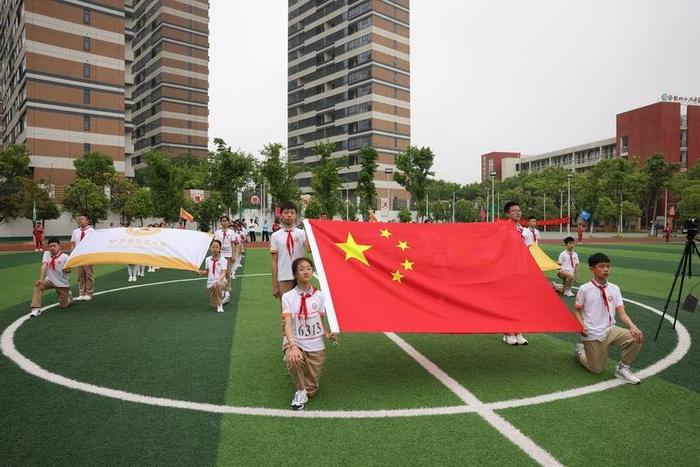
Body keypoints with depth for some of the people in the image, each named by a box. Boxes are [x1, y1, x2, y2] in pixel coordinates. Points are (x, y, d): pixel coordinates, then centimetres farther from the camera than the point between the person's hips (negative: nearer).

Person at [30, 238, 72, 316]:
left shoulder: (65, 257, -13)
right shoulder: (46, 254, -5)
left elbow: (69, 270, -12)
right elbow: (44, 266, -18)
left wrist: (67, 270, -38)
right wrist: (41, 280, -31)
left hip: (62, 283, -3)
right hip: (50, 280, 3)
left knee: (63, 306, 0)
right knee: (38, 285, -28)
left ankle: (68, 295, 35)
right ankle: (36, 309, -22)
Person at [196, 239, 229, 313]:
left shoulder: (223, 260, -7)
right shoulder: (207, 259, 7)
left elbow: (223, 273, -18)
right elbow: (207, 271, 18)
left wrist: (219, 280, -39)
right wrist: (201, 272, -5)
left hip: (220, 282, -5)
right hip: (210, 283, 5)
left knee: (217, 285, -43)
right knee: (214, 305, 5)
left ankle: (220, 305, -22)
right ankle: (224, 297, 39)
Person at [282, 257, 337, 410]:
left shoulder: (319, 295, -2)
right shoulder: (288, 297, -11)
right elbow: (287, 323, -22)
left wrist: (328, 334, -11)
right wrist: (293, 346, -39)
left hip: (315, 346, 3)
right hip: (295, 342, -2)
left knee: (311, 390, 4)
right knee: (292, 360, -38)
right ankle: (301, 391, -9)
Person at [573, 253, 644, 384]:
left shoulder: (614, 288, 1)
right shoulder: (585, 289, -11)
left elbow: (621, 312, -2)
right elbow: (576, 310, -2)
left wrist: (632, 326, -20)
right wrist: (582, 325, -19)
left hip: (610, 330, 4)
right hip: (592, 334, -4)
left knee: (636, 338, -21)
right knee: (597, 369, -1)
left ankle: (622, 368, 3)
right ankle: (580, 350, 31)